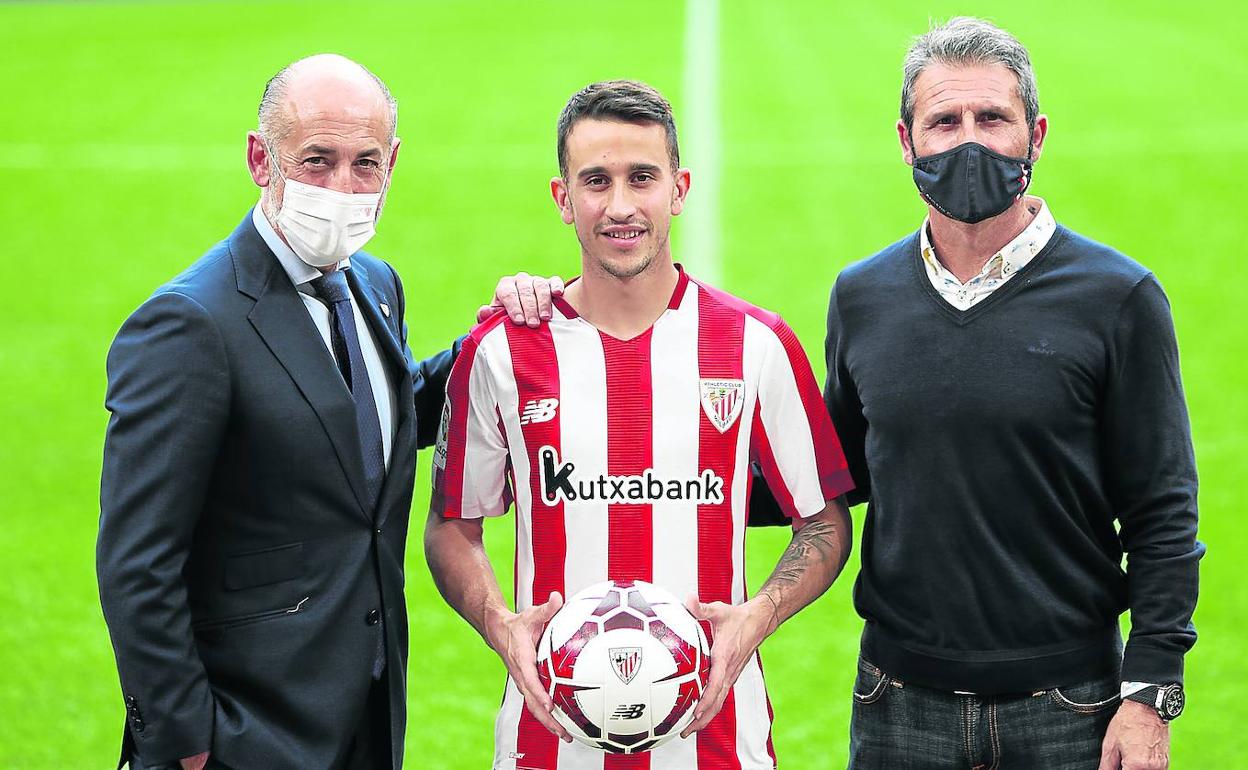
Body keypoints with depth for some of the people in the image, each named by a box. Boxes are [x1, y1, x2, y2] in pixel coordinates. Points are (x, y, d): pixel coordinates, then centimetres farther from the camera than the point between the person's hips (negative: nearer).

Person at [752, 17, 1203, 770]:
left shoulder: (1119, 298, -5)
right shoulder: (862, 298, 6)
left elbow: (1163, 515, -4)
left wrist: (1149, 692, -10)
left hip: (1068, 709, -3)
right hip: (900, 705, 3)